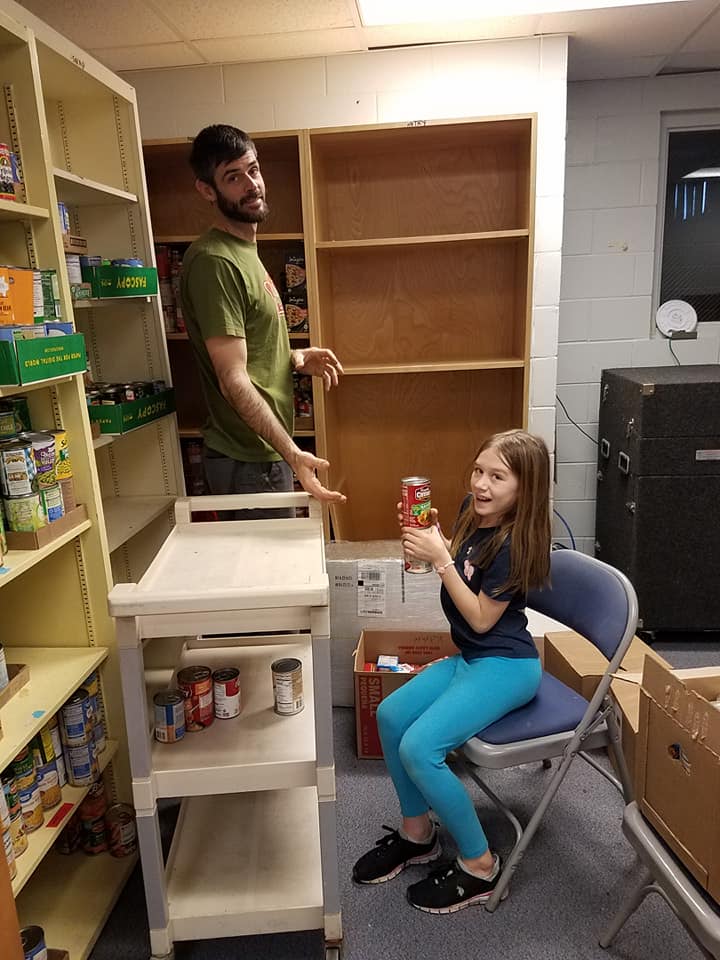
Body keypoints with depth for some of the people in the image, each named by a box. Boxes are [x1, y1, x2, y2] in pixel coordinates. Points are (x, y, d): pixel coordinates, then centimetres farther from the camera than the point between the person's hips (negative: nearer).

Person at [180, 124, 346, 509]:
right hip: (249, 462, -10)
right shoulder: (214, 261, -19)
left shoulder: (243, 252, 13)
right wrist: (293, 454, -29)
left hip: (263, 451, 10)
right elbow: (233, 379, -24)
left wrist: (295, 358, 5)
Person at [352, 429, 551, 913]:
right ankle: (417, 831, 21)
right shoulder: (473, 510, -2)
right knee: (391, 715, 2)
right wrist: (430, 536, -2)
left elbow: (481, 618, -19)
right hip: (469, 656, 9)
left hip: (505, 665, -9)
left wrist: (439, 557, -24)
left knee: (418, 747, -19)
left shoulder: (514, 542, -25)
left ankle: (480, 866, 3)